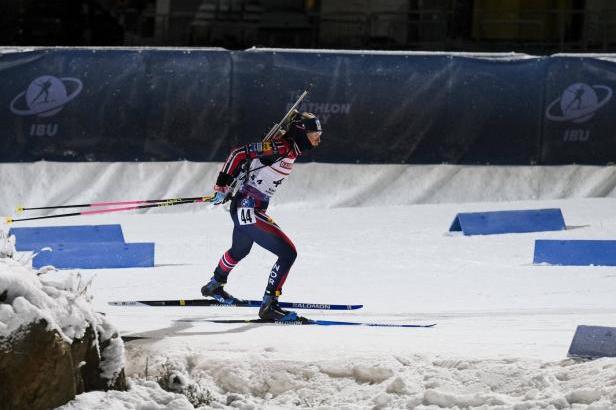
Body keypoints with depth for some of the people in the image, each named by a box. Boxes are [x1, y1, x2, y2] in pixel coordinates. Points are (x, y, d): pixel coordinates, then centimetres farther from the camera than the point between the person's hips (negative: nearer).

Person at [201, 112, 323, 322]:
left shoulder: (291, 150, 6)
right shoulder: (280, 148, -22)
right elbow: (239, 153, -24)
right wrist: (222, 185, -22)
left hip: (245, 209, 11)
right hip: (248, 210, -11)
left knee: (239, 251, 36)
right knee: (288, 253, -14)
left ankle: (214, 286, 60)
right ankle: (269, 306, -11)